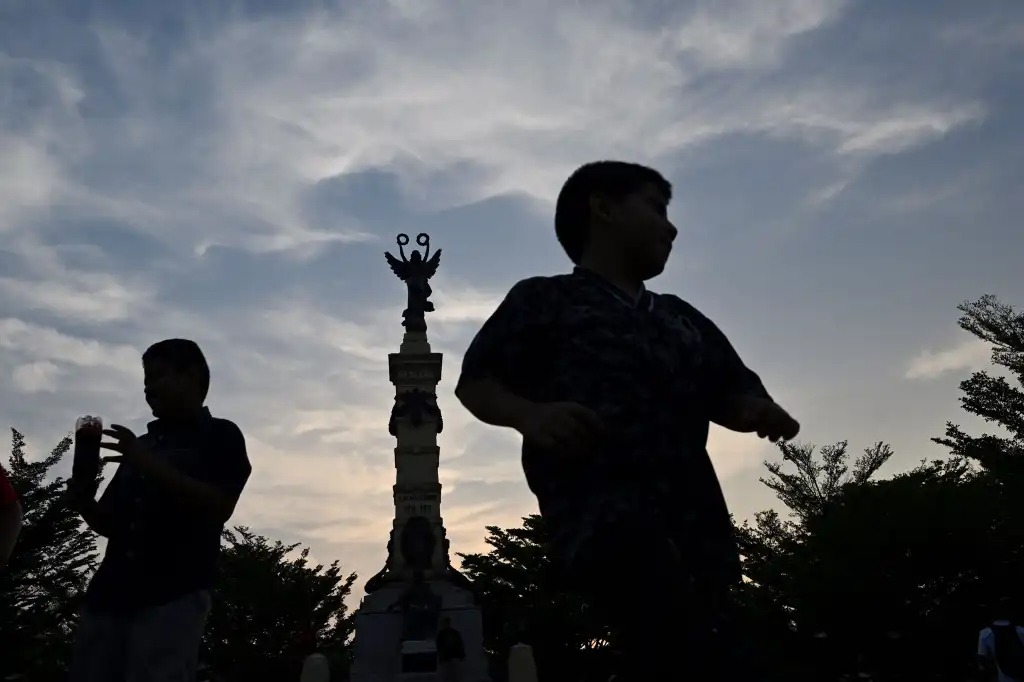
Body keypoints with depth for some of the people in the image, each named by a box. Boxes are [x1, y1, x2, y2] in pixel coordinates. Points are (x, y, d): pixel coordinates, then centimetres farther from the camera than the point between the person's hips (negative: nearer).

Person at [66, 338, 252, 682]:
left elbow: (219, 506, -11)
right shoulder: (143, 444, 23)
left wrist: (150, 465, -15)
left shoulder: (219, 435, 5)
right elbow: (112, 523, 23)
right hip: (109, 594, 6)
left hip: (174, 596, -6)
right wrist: (83, 501, 2)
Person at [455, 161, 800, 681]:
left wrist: (760, 411, 2)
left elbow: (732, 396, 26)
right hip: (602, 508, -6)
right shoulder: (543, 299, 13)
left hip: (693, 514, 6)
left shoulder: (684, 319, 29)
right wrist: (531, 415, -14)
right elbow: (474, 384, 8)